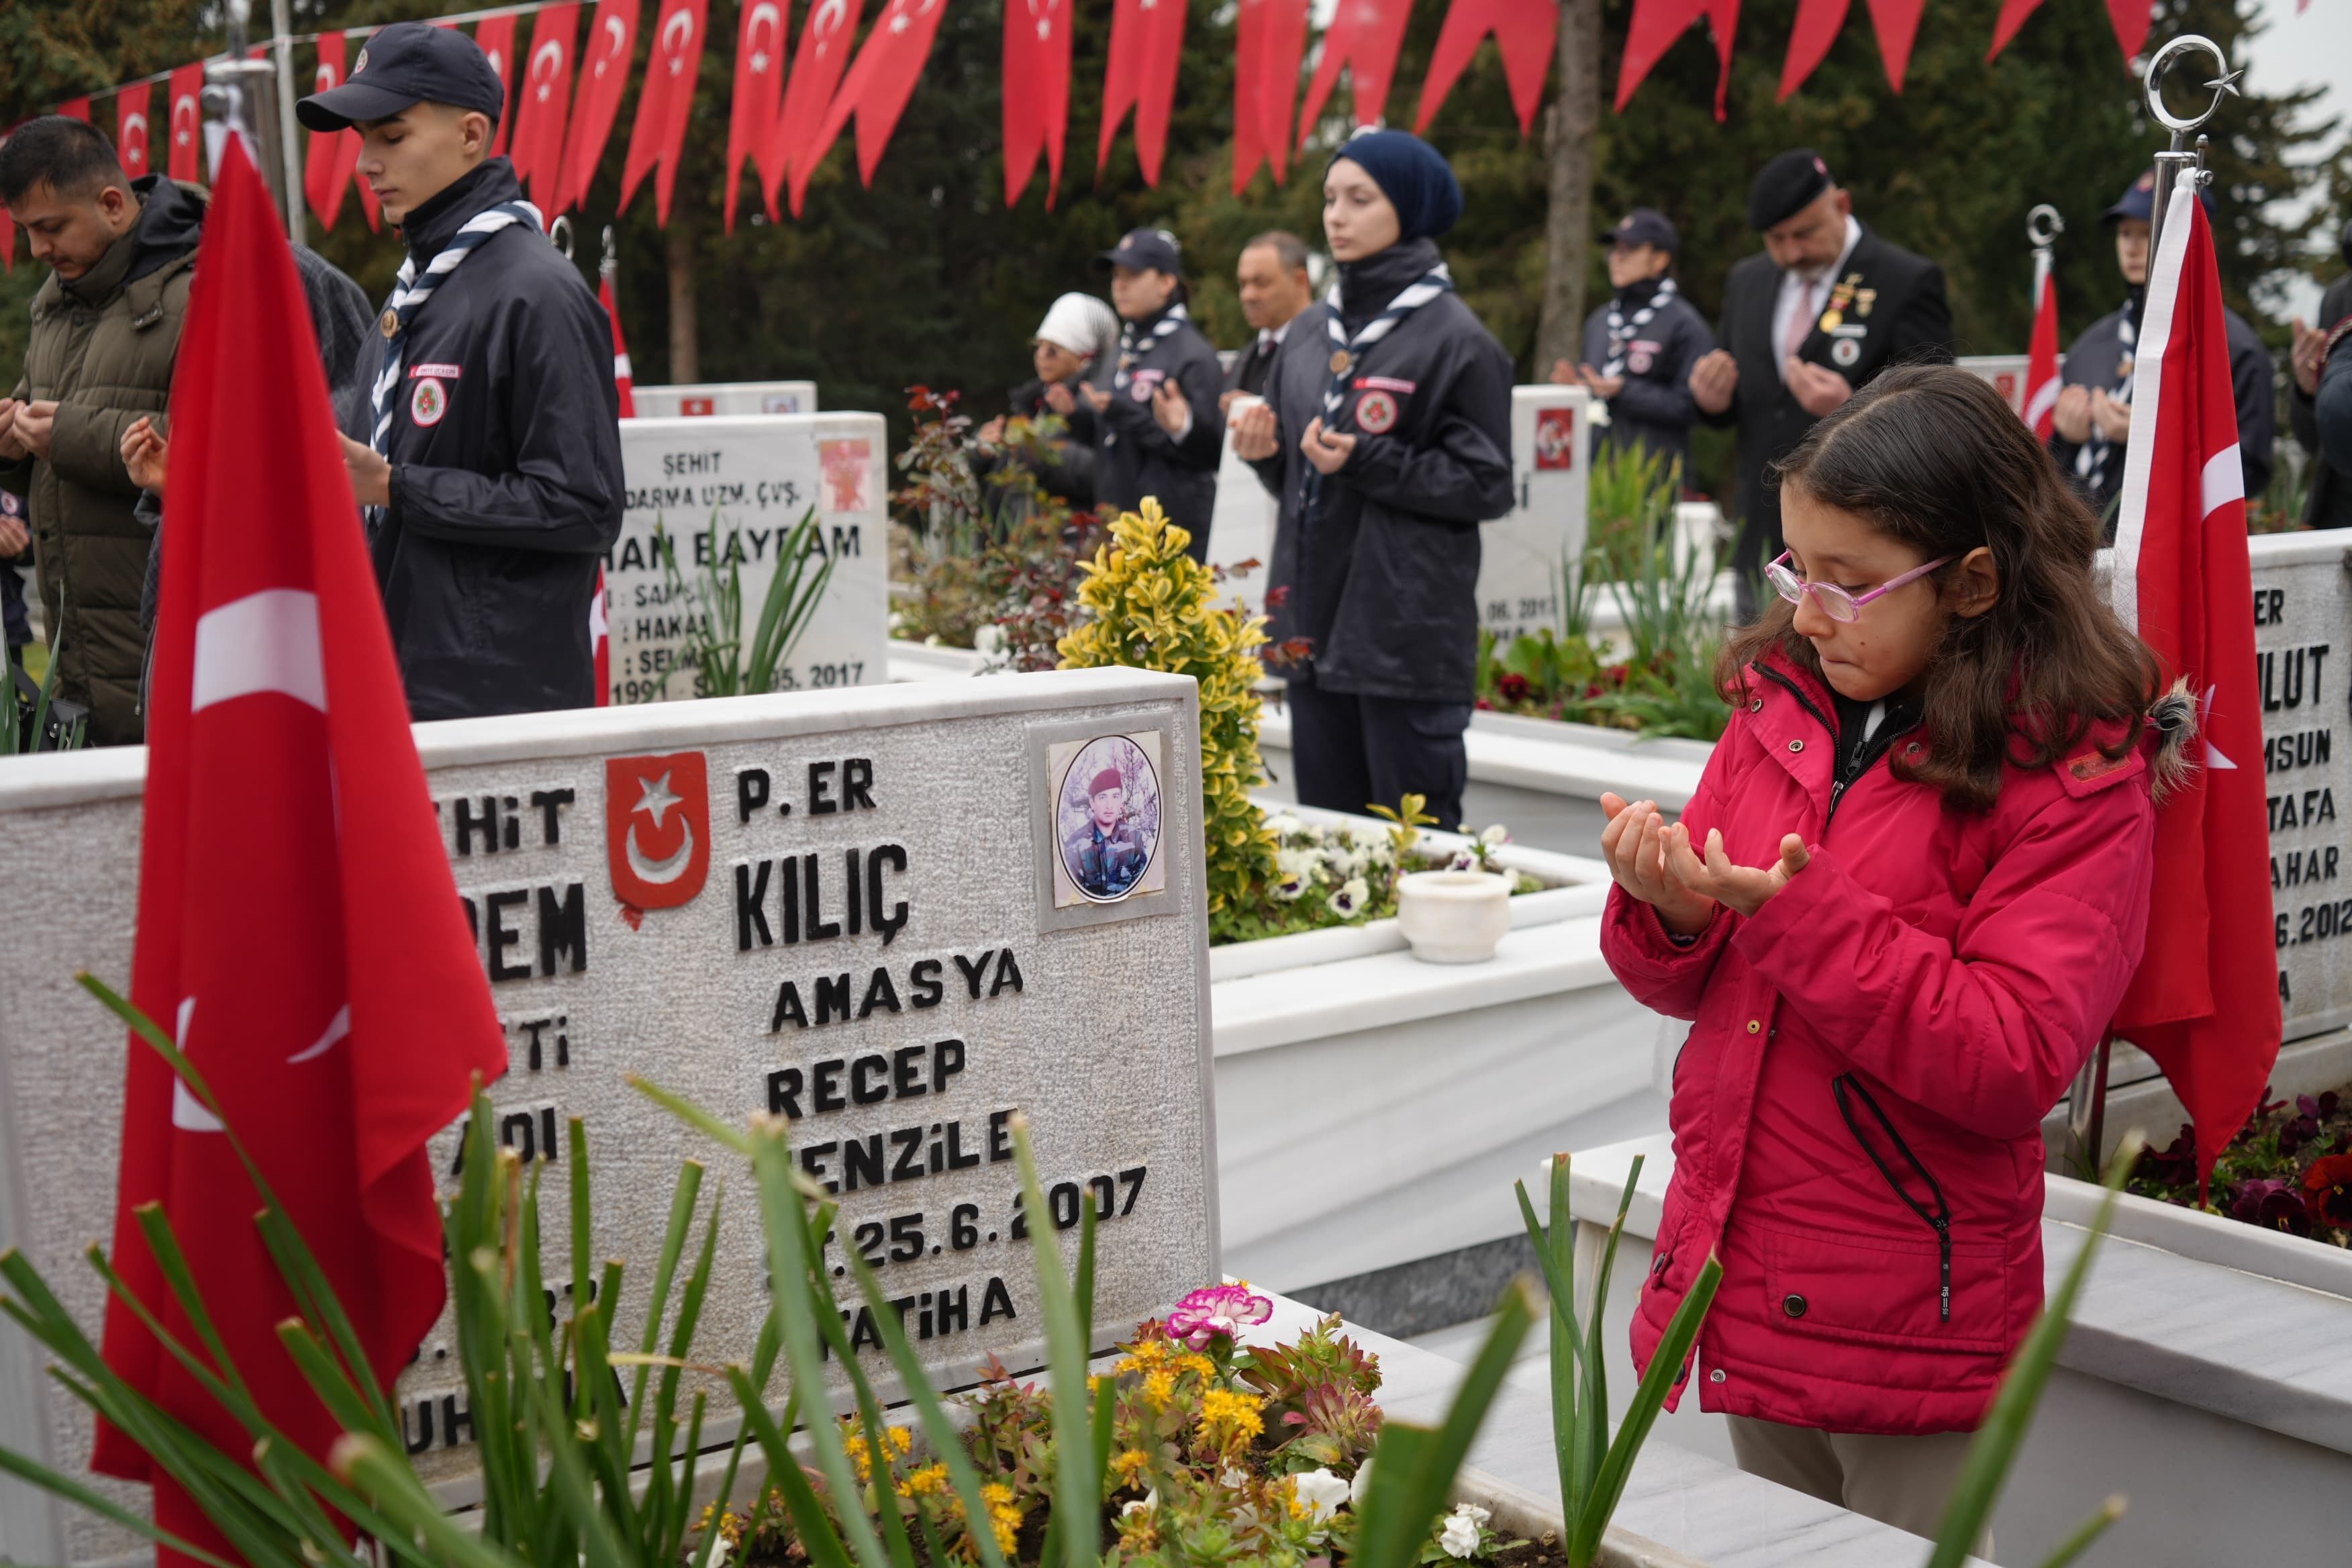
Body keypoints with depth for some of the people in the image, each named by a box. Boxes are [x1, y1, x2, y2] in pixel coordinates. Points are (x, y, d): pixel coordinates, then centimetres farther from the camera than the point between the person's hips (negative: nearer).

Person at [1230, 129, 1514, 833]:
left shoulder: (1455, 338, -6)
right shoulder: (1310, 333, 13)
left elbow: (1487, 485, -9)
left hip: (1412, 634, -6)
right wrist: (1266, 453, -1)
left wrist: (1367, 462, -17)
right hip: (1314, 620, 7)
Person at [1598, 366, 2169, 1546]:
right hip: (1747, 1295, 6)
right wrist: (1671, 915, -13)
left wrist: (1807, 916, -27)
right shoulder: (1778, 705, 5)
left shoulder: (2076, 781, -12)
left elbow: (2015, 1065, -20)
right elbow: (1697, 985, 11)